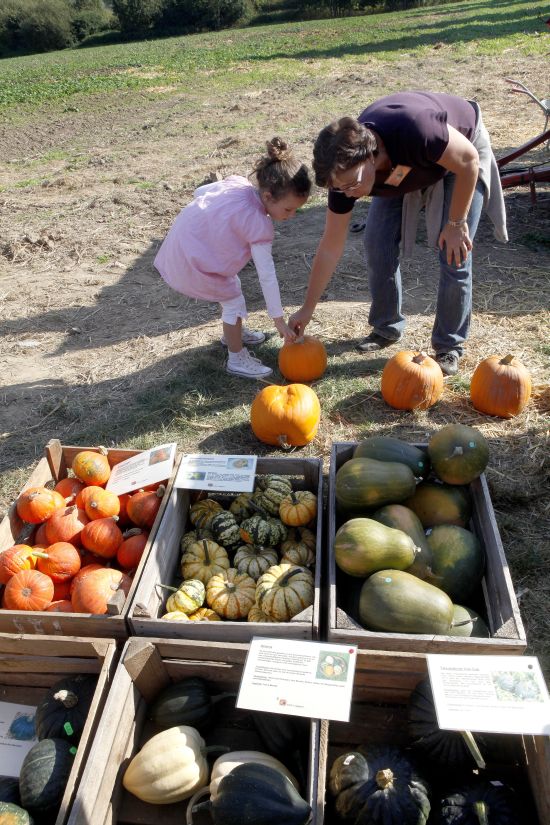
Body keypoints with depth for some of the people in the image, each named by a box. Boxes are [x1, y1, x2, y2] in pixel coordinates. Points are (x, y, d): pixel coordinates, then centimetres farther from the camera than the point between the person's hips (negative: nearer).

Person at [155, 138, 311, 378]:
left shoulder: (238, 182, -4)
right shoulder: (259, 223, -25)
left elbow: (199, 191, 9)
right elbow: (267, 275, -23)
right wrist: (279, 320, -18)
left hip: (183, 239, 9)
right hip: (191, 261, -9)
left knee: (232, 285, 23)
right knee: (233, 300, 0)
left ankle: (234, 332, 44)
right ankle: (237, 359, 10)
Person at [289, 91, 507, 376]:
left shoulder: (413, 130, -45)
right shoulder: (345, 168, -26)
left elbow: (469, 160, -27)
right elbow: (331, 246, -18)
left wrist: (456, 224, -22)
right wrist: (307, 309, -14)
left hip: (458, 157, -4)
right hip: (403, 168, 4)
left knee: (455, 255, -12)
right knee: (377, 244, -6)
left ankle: (449, 346, 4)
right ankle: (386, 328, 15)